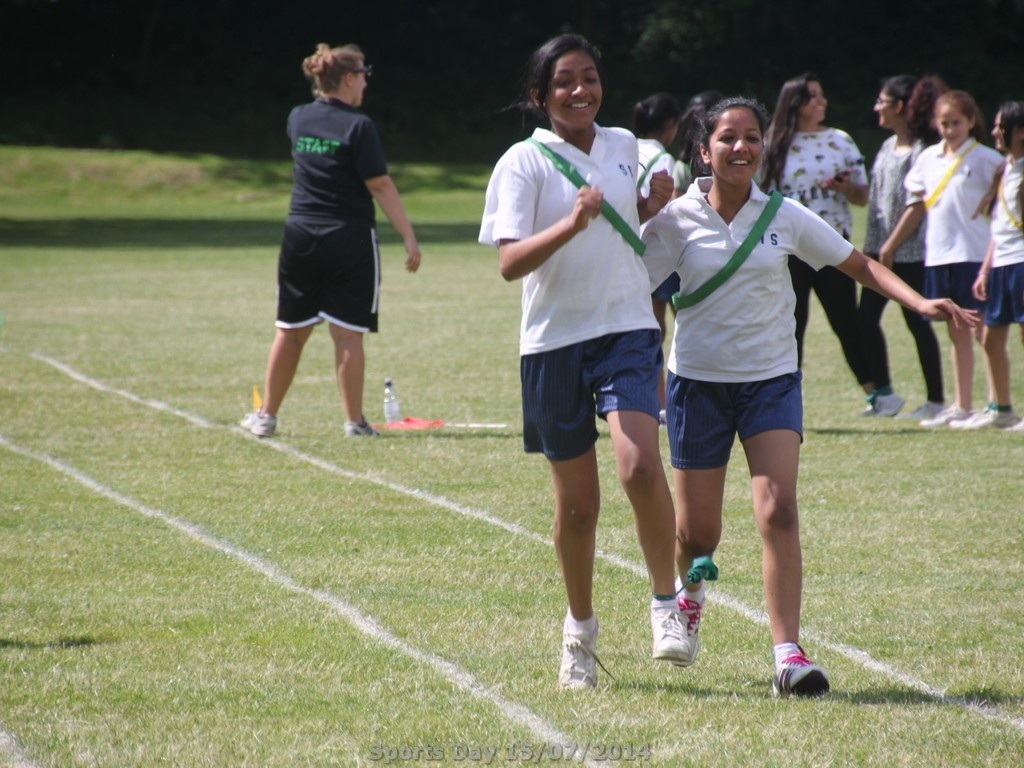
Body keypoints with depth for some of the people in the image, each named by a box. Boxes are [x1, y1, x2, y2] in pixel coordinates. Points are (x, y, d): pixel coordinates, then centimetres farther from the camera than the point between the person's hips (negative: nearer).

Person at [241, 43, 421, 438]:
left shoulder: (297, 120, 5)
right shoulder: (358, 126, -12)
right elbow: (380, 186, -14)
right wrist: (409, 237, -11)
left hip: (300, 237, 5)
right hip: (350, 239, -5)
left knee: (290, 330, 13)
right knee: (347, 333, 0)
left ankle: (266, 415, 19)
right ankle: (354, 421, 5)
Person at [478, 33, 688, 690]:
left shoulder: (622, 145, 9)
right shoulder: (525, 162, -5)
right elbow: (509, 262, -15)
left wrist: (655, 204, 5)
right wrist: (570, 225, -30)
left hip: (628, 331, 2)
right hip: (555, 341, -2)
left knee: (641, 467, -22)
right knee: (577, 503, 4)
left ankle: (667, 602, -5)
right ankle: (580, 630, 24)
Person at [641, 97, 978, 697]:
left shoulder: (784, 217, -2)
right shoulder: (676, 220, -6)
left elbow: (859, 265, 4)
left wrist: (920, 302, -7)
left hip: (772, 379, 0)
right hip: (699, 381, 0)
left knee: (778, 510, -18)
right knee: (697, 530, 6)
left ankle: (789, 655, -20)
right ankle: (693, 581, 45)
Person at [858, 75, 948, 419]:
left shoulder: (921, 150, -13)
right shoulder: (888, 147, 14)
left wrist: (891, 248, -17)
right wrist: (871, 245, 15)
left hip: (911, 252, -9)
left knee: (917, 321, -2)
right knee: (866, 317, 6)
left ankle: (936, 400, 6)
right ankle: (884, 394, 15)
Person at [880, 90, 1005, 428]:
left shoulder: (985, 159, -5)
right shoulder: (928, 159, 12)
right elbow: (917, 206, 17)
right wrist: (889, 245, 18)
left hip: (975, 255, -6)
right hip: (938, 256, 6)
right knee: (957, 332, 12)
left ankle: (996, 404, -2)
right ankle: (961, 406, 17)